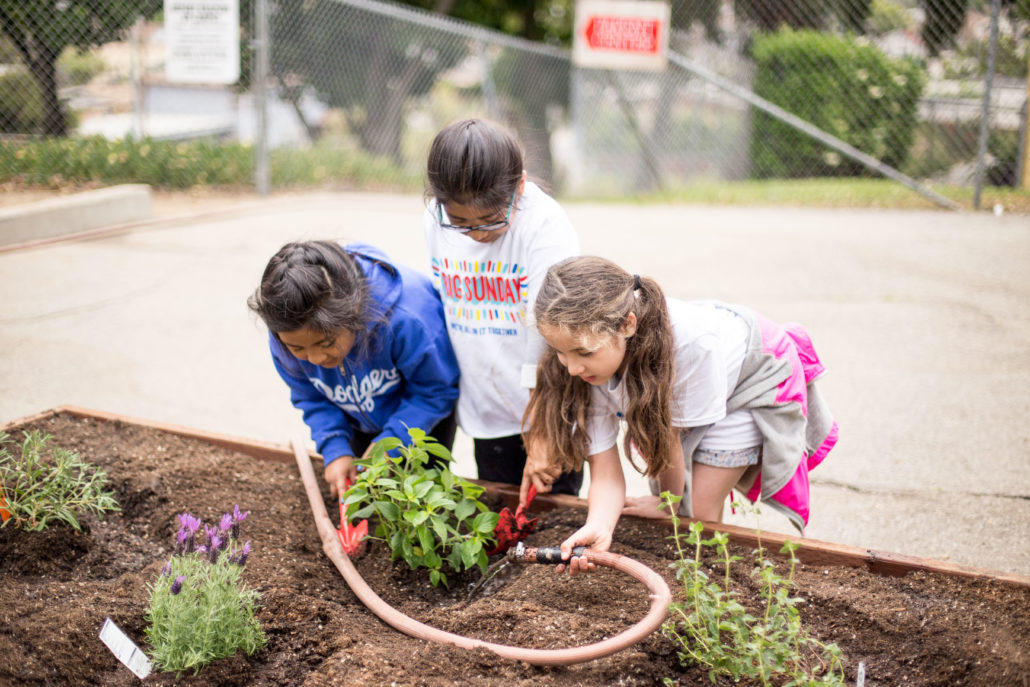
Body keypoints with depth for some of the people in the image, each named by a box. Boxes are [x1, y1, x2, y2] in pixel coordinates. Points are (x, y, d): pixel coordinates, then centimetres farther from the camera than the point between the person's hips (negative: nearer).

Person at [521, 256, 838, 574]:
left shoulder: (693, 342, -45)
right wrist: (597, 528, -48)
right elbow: (605, 475, -28)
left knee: (698, 513, -7)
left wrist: (671, 503, -10)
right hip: (673, 391, 4)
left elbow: (670, 434, -27)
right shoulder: (585, 369, -31)